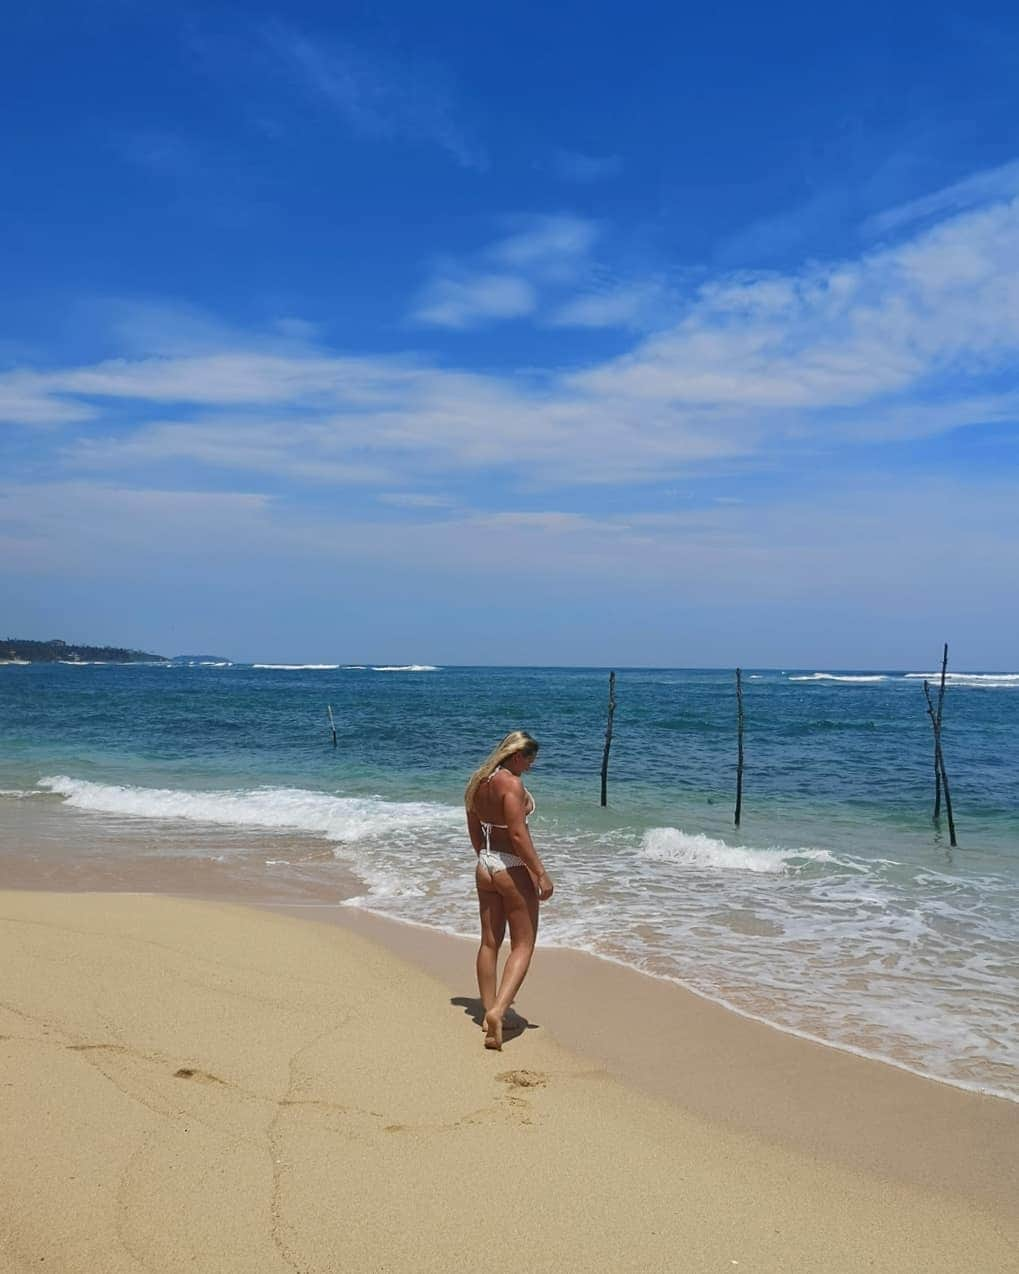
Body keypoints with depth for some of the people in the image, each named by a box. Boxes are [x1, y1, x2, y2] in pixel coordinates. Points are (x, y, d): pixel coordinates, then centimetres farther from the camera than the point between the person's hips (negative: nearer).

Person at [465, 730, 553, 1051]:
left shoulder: (478, 782, 8)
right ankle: (498, 1011, -14)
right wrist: (541, 873, -21)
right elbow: (518, 834, -24)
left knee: (490, 942, 15)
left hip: (484, 867, 8)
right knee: (523, 946, 0)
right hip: (512, 869, -8)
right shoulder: (512, 783, -18)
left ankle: (489, 1013, 23)